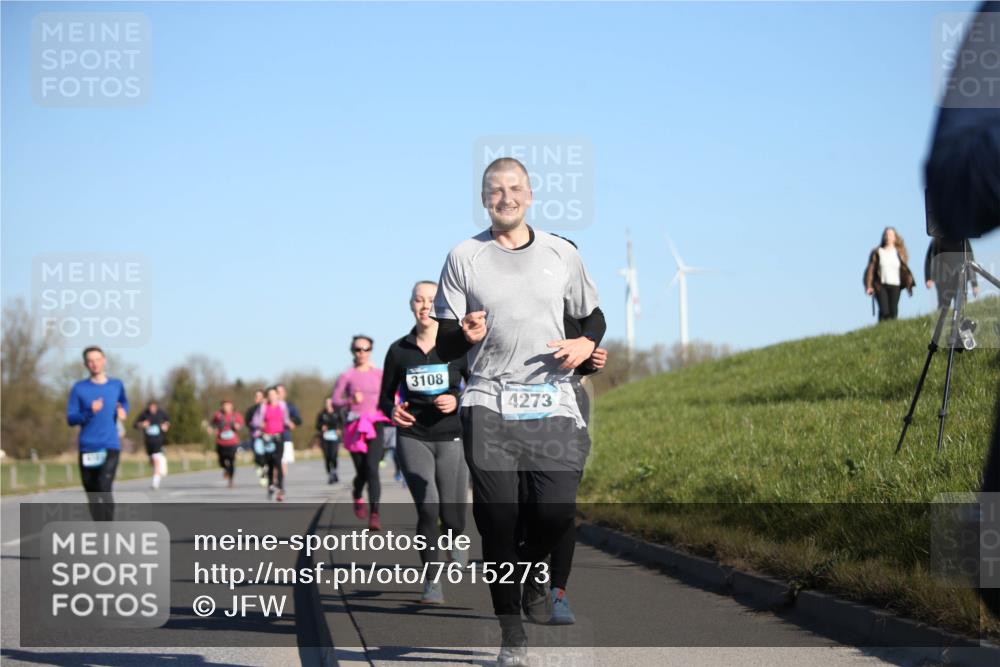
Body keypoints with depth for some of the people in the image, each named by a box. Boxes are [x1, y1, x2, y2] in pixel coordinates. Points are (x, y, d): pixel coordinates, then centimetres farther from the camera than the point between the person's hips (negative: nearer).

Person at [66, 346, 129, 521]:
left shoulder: (116, 385, 9)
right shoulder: (79, 388, 2)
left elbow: (124, 402, 30)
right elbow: (71, 419, 0)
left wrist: (123, 411, 8)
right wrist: (90, 412, -18)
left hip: (111, 447, -1)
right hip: (87, 448, 1)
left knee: (104, 488, -19)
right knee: (93, 495, 6)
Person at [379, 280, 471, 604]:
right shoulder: (399, 350, 1)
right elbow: (385, 397, 10)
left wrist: (457, 401, -18)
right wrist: (392, 411, -12)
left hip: (451, 439, 0)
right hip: (412, 437, 0)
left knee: (451, 516, 1)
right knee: (427, 507, -17)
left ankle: (456, 541, 40)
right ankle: (432, 583, -7)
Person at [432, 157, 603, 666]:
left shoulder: (561, 253, 11)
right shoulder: (463, 258, 6)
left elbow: (592, 317, 22)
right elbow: (443, 346, 5)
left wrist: (585, 344, -1)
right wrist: (466, 335, -18)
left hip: (553, 401, 1)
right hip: (489, 403, -1)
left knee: (556, 511, -11)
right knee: (498, 519, -7)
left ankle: (532, 568, 25)